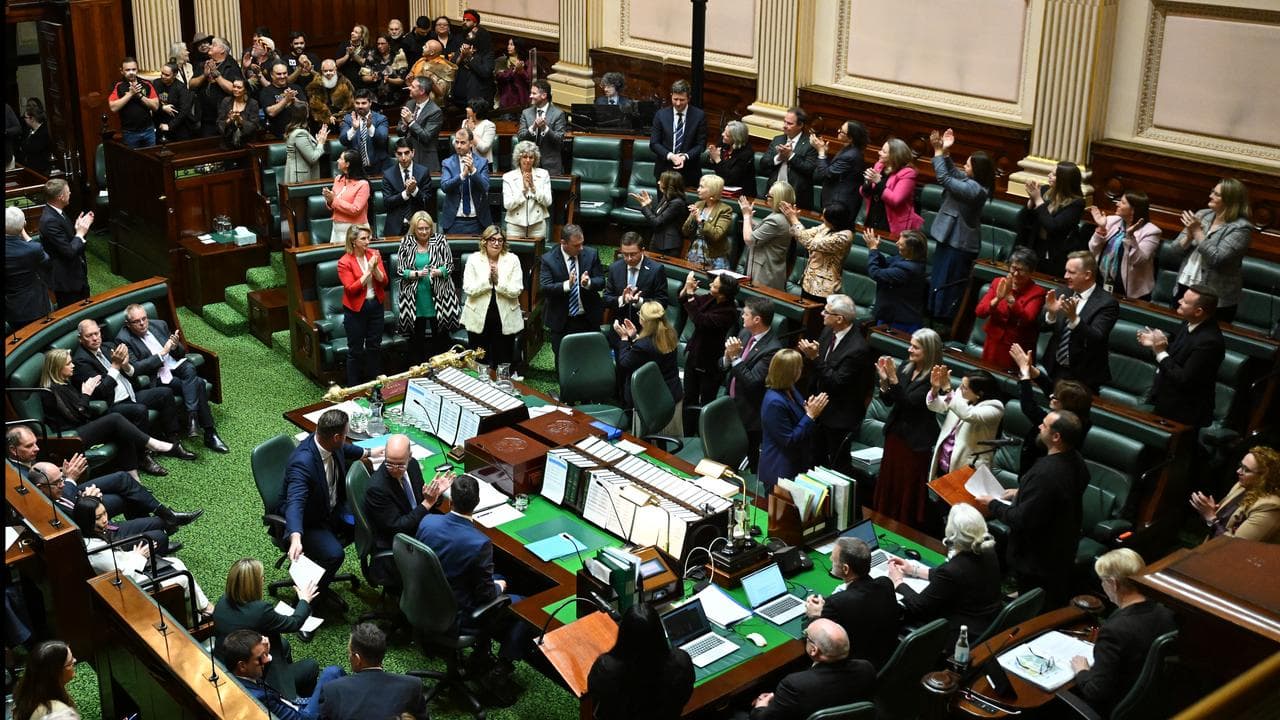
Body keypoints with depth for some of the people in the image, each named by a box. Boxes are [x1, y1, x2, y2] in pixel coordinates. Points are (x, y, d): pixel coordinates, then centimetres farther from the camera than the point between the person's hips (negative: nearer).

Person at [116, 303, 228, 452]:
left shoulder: (159, 325, 9)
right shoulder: (124, 340, -7)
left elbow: (182, 352, 14)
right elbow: (134, 368, -18)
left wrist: (175, 347, -10)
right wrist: (161, 353, -20)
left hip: (176, 366, 5)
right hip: (157, 377, -5)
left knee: (190, 368, -30)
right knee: (197, 383, -26)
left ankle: (192, 417, -30)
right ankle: (209, 433, -23)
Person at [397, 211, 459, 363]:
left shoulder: (440, 240, 0)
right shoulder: (406, 242, 0)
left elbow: (450, 265, 0)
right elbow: (400, 269, 0)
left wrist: (438, 272, -20)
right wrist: (416, 273, -17)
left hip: (438, 297, 0)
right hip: (414, 299, 0)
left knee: (441, 336, 5)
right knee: (416, 337, 8)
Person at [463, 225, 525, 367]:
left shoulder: (512, 259, 0)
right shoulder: (474, 259, 0)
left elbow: (516, 291, -8)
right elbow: (468, 289, -9)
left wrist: (498, 280, -20)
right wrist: (488, 279, -19)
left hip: (505, 320, 0)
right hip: (478, 319, 0)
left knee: (504, 363, 6)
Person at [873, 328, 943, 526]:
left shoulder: (933, 377, -17)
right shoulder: (905, 368, 1)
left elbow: (909, 403, -24)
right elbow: (888, 401, 4)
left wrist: (893, 378, -30)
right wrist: (884, 379, -13)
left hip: (916, 441, -6)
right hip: (895, 433, 6)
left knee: (908, 488, 5)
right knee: (887, 483, 15)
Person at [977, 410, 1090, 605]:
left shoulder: (1045, 473, -35)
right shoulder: (1075, 460, -7)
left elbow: (1022, 520, -28)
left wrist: (992, 505, -13)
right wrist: (1021, 492, 11)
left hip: (1038, 559, -9)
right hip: (1064, 551, 9)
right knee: (1058, 607, 25)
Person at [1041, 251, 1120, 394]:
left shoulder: (1106, 303, -14)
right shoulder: (1064, 293, 0)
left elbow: (1096, 339, -25)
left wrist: (1074, 318, -39)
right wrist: (1051, 313, -23)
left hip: (1082, 377, -4)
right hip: (1053, 370, 5)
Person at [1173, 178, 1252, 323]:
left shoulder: (1241, 228, -12)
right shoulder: (1202, 215, 6)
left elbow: (1216, 259, -22)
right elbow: (1177, 248, 6)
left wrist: (1198, 232, -17)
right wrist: (1189, 236, -15)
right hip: (1184, 288, 6)